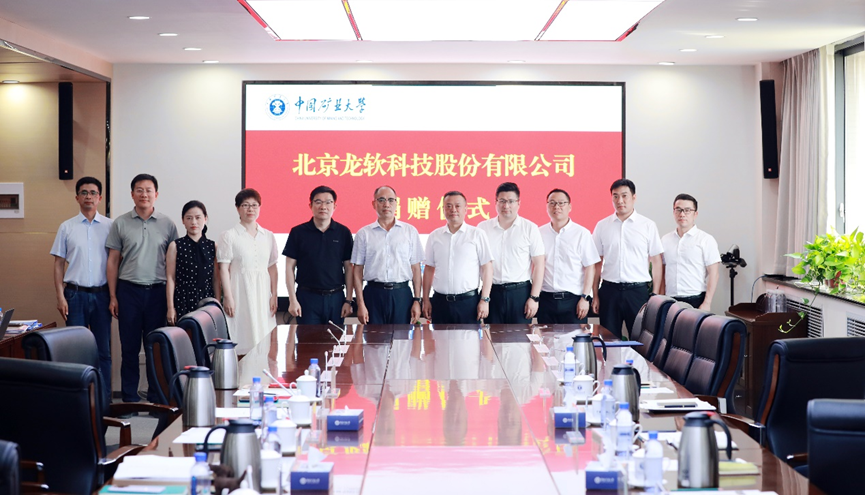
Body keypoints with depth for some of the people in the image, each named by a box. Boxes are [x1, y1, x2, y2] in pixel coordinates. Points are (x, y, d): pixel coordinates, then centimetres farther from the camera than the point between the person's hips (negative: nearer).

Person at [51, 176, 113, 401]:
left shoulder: (110, 226, 5)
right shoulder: (66, 227, 6)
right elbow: (59, 264, 7)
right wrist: (60, 296, -2)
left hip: (101, 293, 0)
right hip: (75, 294, 0)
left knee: (103, 349, 3)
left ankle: (104, 400, 9)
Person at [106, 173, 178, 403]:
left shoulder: (167, 224, 6)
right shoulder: (120, 223, 5)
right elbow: (113, 261, 7)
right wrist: (113, 296, 1)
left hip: (157, 291, 0)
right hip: (128, 290, 0)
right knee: (130, 347, 3)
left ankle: (156, 398, 12)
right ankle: (129, 399, 10)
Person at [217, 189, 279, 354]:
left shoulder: (268, 236, 11)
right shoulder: (229, 236, -1)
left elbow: (272, 269, 12)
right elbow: (224, 269, -4)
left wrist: (274, 296, 6)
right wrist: (228, 297, -10)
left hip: (262, 293, 4)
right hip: (240, 292, -4)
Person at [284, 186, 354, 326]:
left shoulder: (343, 232, 4)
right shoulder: (298, 232, 1)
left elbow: (348, 268, 7)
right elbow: (290, 267, 2)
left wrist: (348, 300, 2)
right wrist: (293, 300, -4)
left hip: (336, 297, 1)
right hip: (307, 297, -1)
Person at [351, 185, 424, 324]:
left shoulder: (410, 231, 7)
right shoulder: (364, 234, 6)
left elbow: (415, 268, 6)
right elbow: (358, 270, 5)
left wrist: (417, 300, 0)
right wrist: (361, 304, -2)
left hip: (402, 293, 0)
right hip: (374, 293, 0)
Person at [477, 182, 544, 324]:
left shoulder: (530, 228, 4)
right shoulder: (483, 228, 8)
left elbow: (538, 265, 2)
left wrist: (534, 298, -5)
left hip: (520, 292, -1)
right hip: (492, 292, 1)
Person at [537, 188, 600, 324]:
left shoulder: (582, 234, 1)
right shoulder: (539, 233, 8)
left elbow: (590, 268, -1)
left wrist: (585, 298, -8)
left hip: (573, 299, -2)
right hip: (546, 298, 3)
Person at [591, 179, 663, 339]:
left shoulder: (648, 226, 3)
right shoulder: (602, 226, 8)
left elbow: (656, 262, 3)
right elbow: (597, 263, 8)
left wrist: (655, 295, -3)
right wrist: (595, 295, 4)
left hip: (638, 290, -1)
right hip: (610, 290, 2)